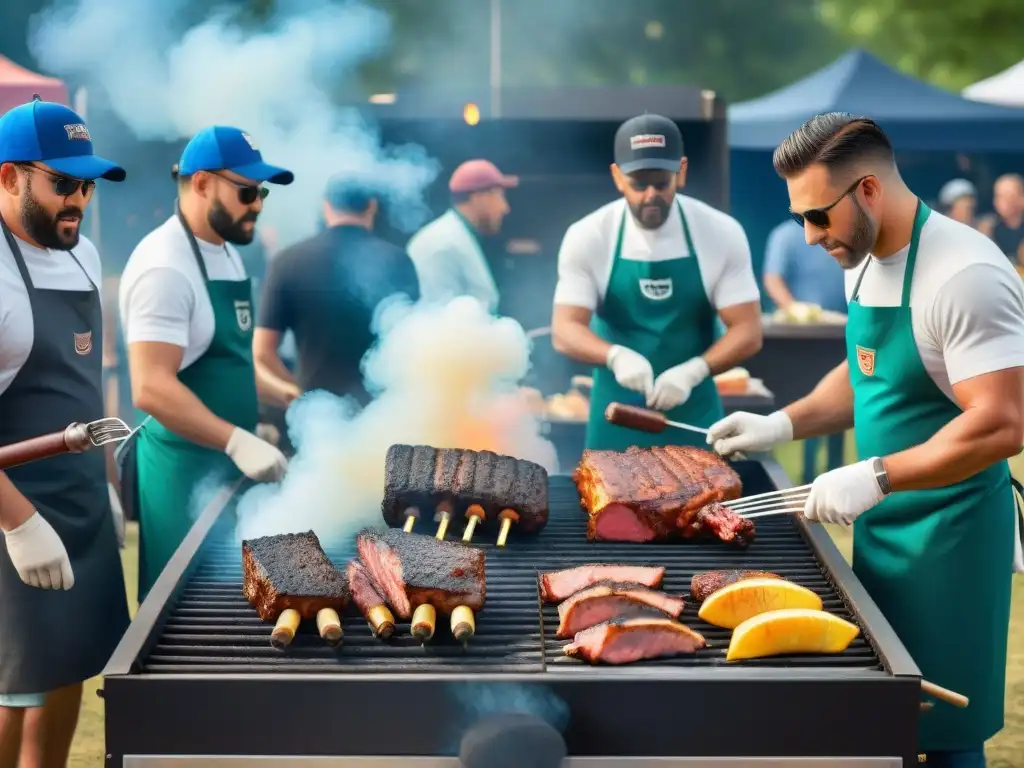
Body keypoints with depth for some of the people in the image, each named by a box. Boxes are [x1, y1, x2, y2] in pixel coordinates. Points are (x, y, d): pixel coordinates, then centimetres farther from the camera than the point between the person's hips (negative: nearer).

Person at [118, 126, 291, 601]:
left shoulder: (227, 252, 10)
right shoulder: (166, 265, -19)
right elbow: (151, 389, -26)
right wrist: (237, 441, -30)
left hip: (224, 460, 9)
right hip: (185, 466, -9)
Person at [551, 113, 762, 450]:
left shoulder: (722, 233, -8)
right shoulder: (587, 237, -9)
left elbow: (747, 331, -8)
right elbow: (565, 330, -12)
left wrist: (693, 371, -26)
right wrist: (616, 355, -32)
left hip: (693, 412, 0)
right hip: (617, 414, 0)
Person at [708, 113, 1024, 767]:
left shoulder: (965, 275, -23)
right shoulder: (864, 263, 5)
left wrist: (873, 478, -26)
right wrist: (783, 425, 6)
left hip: (949, 533, -8)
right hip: (882, 523, 8)